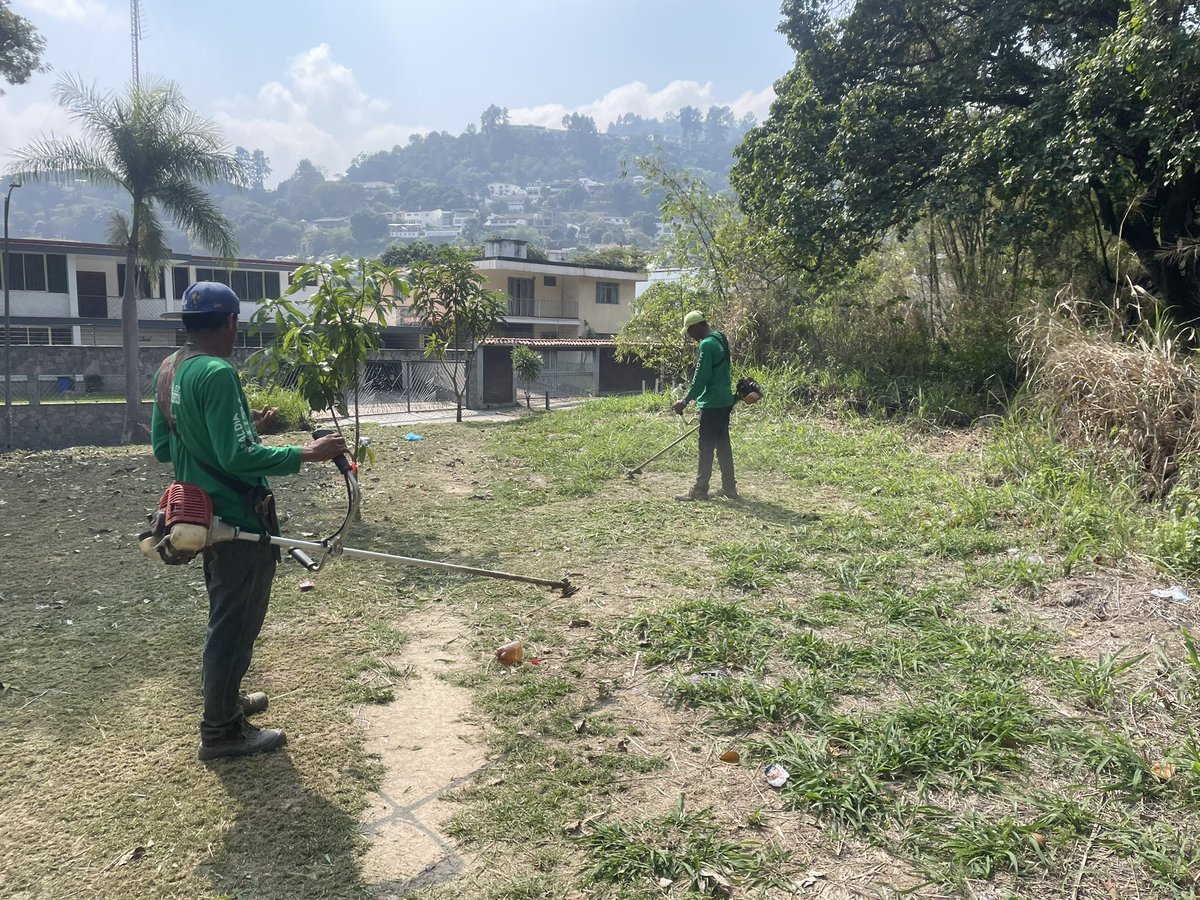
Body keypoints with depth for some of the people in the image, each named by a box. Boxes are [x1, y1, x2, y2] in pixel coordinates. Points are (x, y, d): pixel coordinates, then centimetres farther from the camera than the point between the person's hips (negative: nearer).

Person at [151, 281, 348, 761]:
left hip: (204, 516, 9)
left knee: (225, 617, 24)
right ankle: (221, 731, 18)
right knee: (235, 625, 5)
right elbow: (237, 458, -27)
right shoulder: (218, 374, -23)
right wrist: (306, 454, -23)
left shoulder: (168, 371, 6)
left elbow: (163, 447, 13)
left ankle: (224, 700, 41)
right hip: (238, 521, -9)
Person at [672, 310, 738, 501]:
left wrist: (686, 400, -13)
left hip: (712, 403, -9)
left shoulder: (706, 345, -16)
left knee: (706, 446, -5)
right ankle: (729, 487, 18)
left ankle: (700, 490, 0)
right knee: (723, 444, 13)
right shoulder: (720, 339, 13)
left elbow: (701, 377, -19)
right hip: (725, 401, 10)